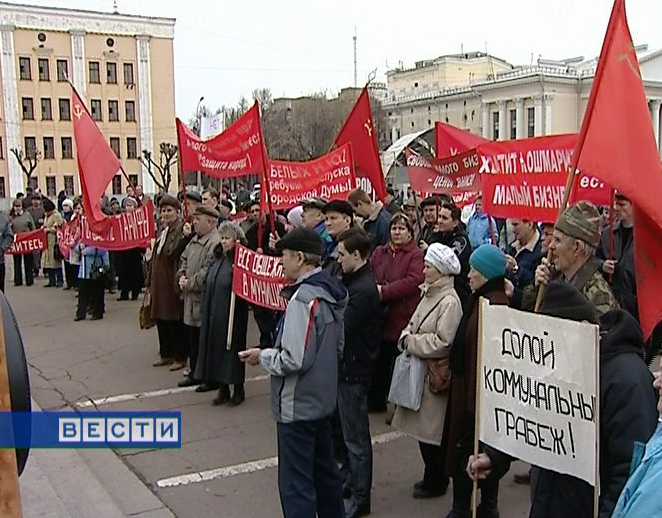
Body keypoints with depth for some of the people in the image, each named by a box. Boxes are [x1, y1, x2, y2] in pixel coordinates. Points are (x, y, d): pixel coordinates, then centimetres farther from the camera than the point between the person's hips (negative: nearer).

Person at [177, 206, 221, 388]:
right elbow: (183, 261, 22)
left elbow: (207, 272, -24)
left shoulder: (215, 243, -18)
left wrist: (190, 283, -14)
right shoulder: (194, 240, 14)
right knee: (193, 339, 17)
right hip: (191, 299, 9)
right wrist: (181, 277, 4)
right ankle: (195, 373, 29)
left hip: (205, 299, -9)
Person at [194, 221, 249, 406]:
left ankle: (238, 390, 16)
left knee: (233, 347, 2)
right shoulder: (217, 260, 12)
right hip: (213, 314, 7)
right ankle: (223, 389, 22)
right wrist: (205, 311, 15)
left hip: (232, 314, -7)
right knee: (217, 348, 10)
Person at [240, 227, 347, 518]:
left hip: (298, 404, -9)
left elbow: (294, 360, -26)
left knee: (296, 483, 1)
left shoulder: (303, 298, -23)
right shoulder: (330, 291, 5)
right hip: (323, 398, 10)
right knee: (325, 470, 22)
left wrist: (262, 356, -9)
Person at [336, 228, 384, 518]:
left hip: (354, 371, -10)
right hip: (346, 366, 10)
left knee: (356, 437, 3)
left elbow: (340, 330, -25)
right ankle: (348, 479, 39)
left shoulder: (363, 290, -23)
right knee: (346, 429, 22)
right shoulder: (354, 281, 8)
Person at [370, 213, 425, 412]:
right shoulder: (379, 252, 15)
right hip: (378, 318, 5)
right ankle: (376, 401, 27)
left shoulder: (416, 255, -2)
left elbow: (413, 281, -15)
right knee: (379, 361, 12)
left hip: (402, 318, -5)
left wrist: (384, 291, -19)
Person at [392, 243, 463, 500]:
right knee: (422, 426, 16)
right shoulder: (429, 294, 10)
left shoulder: (450, 301, -17)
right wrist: (407, 336, -3)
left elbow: (442, 343, -22)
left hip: (434, 374, -8)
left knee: (431, 429, 4)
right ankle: (434, 476, 32)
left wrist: (411, 343, -13)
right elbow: (413, 324, 17)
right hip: (419, 369, 8)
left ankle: (435, 482, 21)